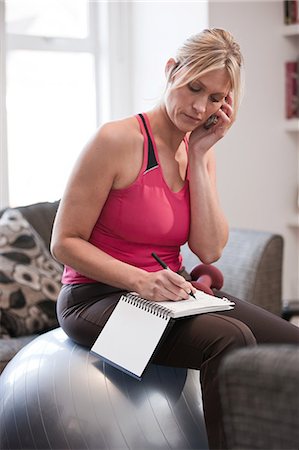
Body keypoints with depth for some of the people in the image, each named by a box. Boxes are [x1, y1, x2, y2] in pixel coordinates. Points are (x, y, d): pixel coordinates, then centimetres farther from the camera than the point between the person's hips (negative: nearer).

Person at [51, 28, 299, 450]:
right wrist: (141, 280, -26)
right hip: (98, 298, -7)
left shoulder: (200, 150, 7)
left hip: (171, 294, 7)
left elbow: (209, 250, -6)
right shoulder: (118, 139, -15)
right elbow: (65, 243, -13)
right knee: (230, 340, -30)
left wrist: (199, 155, -9)